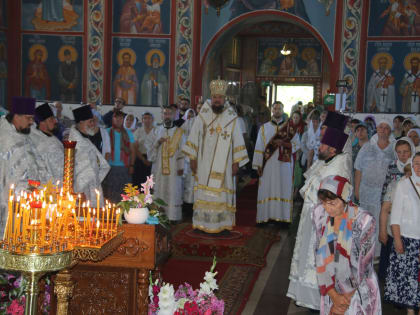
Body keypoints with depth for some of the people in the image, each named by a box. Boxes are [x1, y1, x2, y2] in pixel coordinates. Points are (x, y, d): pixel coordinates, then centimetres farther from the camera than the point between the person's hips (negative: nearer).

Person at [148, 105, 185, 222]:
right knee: (160, 192, 3)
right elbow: (151, 151, 12)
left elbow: (183, 151, -1)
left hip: (174, 169, -3)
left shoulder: (179, 132, 2)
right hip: (160, 168, 3)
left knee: (174, 192, -3)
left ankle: (174, 216, 2)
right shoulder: (158, 131, 11)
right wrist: (157, 142, -9)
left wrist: (181, 167, -8)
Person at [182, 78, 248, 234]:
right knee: (204, 193, 0)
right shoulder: (202, 117, 3)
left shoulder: (232, 119, 4)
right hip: (204, 164, 0)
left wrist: (236, 162, 0)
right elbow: (194, 138, 5)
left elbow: (237, 142, 5)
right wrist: (192, 158, 0)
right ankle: (202, 224, 8)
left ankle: (222, 224, 8)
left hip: (224, 165, 1)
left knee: (222, 193, 1)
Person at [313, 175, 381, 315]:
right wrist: (334, 295, -12)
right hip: (332, 288, 3)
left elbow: (362, 264, -16)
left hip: (359, 290, -3)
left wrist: (346, 299, -11)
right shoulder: (319, 214, -10)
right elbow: (320, 257, -8)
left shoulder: (364, 220, -20)